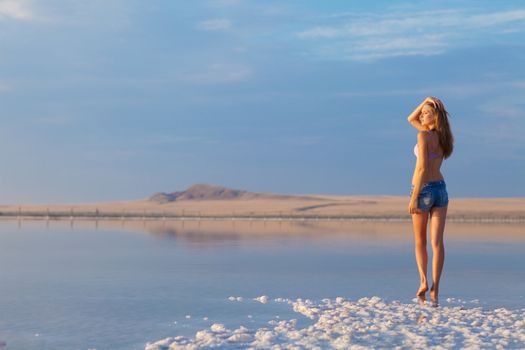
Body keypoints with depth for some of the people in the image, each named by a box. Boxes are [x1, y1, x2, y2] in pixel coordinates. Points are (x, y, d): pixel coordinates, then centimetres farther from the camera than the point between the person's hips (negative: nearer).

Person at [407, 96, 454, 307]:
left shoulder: (424, 135, -12)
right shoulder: (442, 134, 10)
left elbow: (422, 168, -18)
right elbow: (411, 119, 23)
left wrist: (414, 197, -17)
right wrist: (425, 101, 10)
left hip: (423, 189, -6)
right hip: (441, 189, 6)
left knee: (420, 241, 12)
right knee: (437, 242, -2)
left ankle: (423, 280, 1)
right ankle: (435, 289, -5)